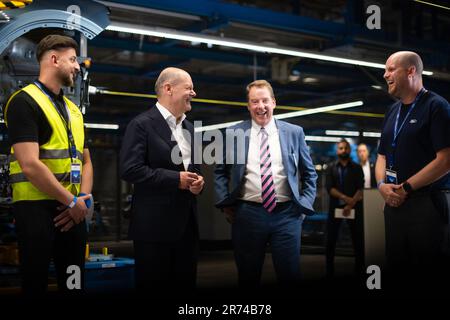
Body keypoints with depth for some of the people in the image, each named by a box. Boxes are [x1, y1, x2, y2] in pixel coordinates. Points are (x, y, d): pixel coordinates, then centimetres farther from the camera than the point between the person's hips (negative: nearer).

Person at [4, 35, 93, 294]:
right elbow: (30, 165, -19)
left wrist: (83, 199, -2)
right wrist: (72, 201, -13)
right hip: (37, 209, -7)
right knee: (36, 283, 2)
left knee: (74, 282, 13)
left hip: (74, 211, 7)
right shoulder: (24, 102, -9)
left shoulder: (73, 109, 15)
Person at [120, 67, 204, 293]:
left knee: (185, 283, 11)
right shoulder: (142, 124, -9)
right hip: (155, 223, -7)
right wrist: (175, 179, -16)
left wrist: (197, 180, 2)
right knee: (153, 284, 2)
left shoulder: (188, 127, 16)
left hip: (186, 221, 7)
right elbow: (130, 170, -17)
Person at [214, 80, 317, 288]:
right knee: (248, 278, 10)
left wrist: (305, 205, 5)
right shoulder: (233, 134, 4)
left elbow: (309, 173, 13)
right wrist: (225, 204, 3)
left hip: (286, 214, 0)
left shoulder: (294, 132, 5)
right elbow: (220, 171, 12)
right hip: (247, 214, 0)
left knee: (290, 276, 4)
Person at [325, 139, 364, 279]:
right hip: (335, 206, 0)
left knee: (358, 240, 2)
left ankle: (359, 271, 10)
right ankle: (329, 272, 10)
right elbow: (329, 188, -5)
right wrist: (345, 197, -20)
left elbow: (360, 189, -4)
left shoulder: (357, 168, 6)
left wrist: (350, 204, -17)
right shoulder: (331, 168, 7)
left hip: (354, 207, 0)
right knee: (331, 240, 2)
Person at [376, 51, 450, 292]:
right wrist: (382, 184, -2)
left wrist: (406, 188, -14)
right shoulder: (393, 111, 15)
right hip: (394, 202, 7)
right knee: (396, 270, 12)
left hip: (428, 203, -7)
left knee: (427, 273, 0)